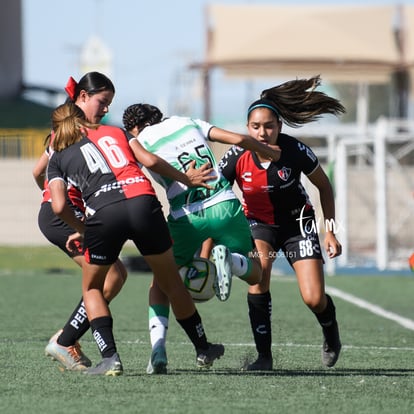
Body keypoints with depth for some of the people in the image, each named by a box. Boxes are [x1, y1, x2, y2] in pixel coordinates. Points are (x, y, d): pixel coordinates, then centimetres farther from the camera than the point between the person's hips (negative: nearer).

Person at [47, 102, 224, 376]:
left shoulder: (58, 158, 21)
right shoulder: (114, 132, 27)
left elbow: (59, 206, 7)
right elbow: (151, 161, 14)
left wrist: (81, 230, 23)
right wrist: (188, 180, 25)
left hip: (102, 214, -2)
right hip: (143, 202, 2)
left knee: (92, 287, 21)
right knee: (171, 282, 20)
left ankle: (110, 357, 5)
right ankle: (203, 350, 30)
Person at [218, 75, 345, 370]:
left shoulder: (296, 152, -24)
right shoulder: (236, 159, -22)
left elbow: (324, 187, -6)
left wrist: (330, 231, -8)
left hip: (297, 222, -1)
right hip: (258, 222, 1)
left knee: (314, 299, -11)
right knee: (258, 272, -30)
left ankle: (331, 332, 28)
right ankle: (264, 356, -21)